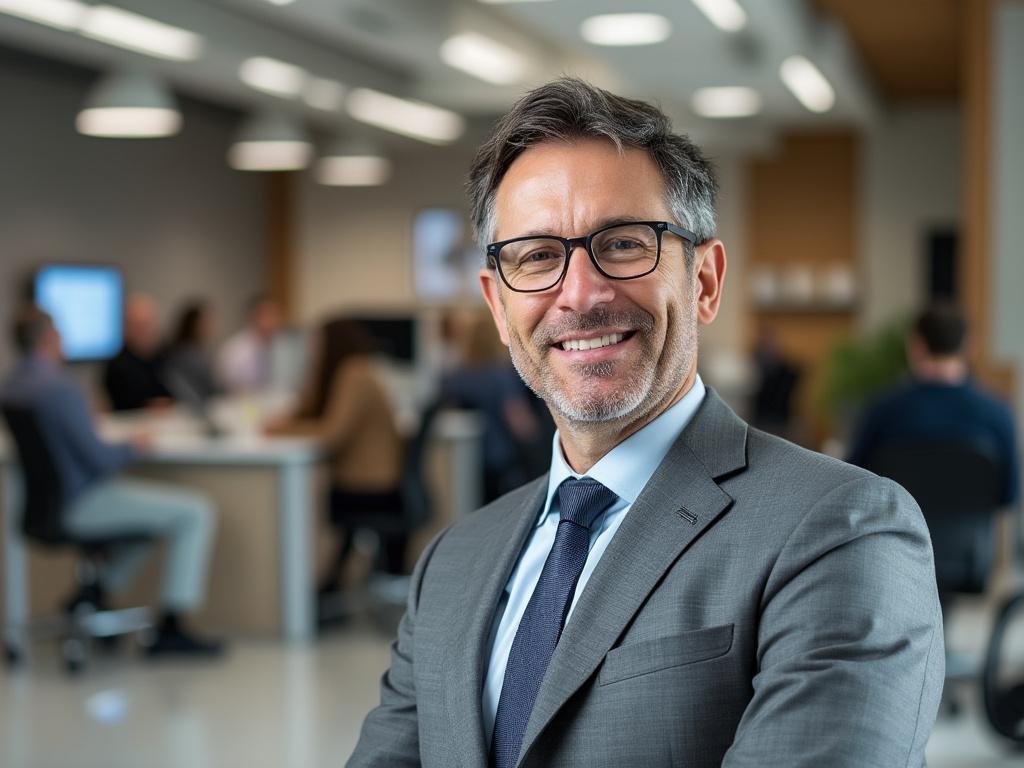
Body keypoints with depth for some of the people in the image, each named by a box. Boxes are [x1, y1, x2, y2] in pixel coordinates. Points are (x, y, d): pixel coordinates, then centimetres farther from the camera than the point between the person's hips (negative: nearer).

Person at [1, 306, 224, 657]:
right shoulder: (59, 388, -23)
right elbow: (99, 460, -22)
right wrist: (134, 446, -5)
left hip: (48, 504, 10)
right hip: (82, 504, -10)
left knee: (154, 508, 30)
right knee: (196, 512, -8)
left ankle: (95, 593, 27)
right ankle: (170, 629, -8)